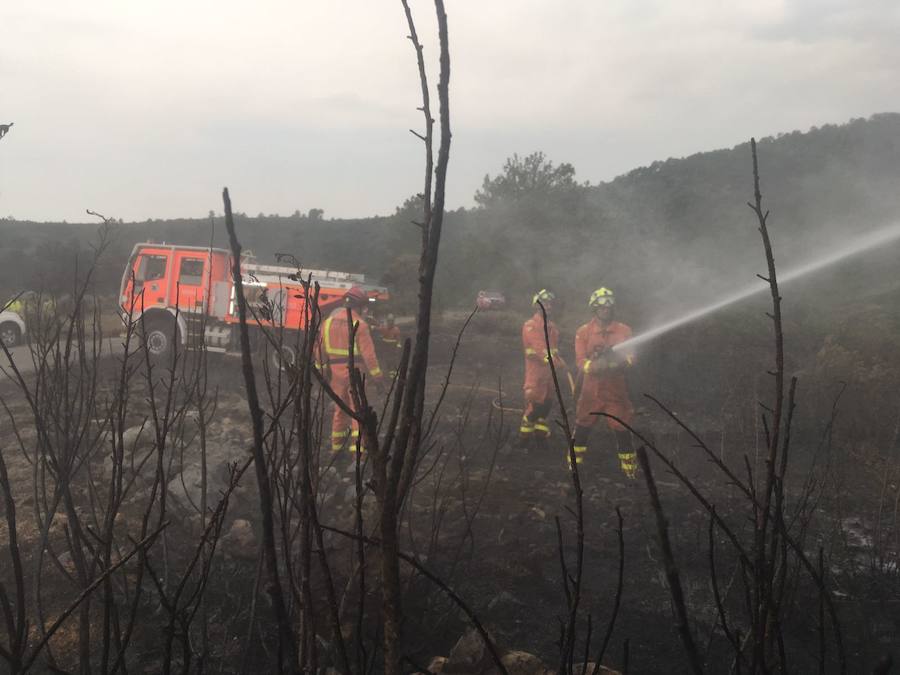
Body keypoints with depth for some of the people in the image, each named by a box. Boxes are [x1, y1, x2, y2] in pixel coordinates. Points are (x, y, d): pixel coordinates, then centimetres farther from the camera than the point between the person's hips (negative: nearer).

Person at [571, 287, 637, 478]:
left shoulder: (624, 331, 2)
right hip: (591, 389, 0)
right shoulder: (583, 332, 0)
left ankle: (630, 469, 10)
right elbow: (580, 361, -6)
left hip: (616, 390, 0)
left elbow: (630, 358, -4)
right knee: (582, 426, 5)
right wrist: (594, 366, -27)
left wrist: (616, 361, -25)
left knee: (622, 429, 1)